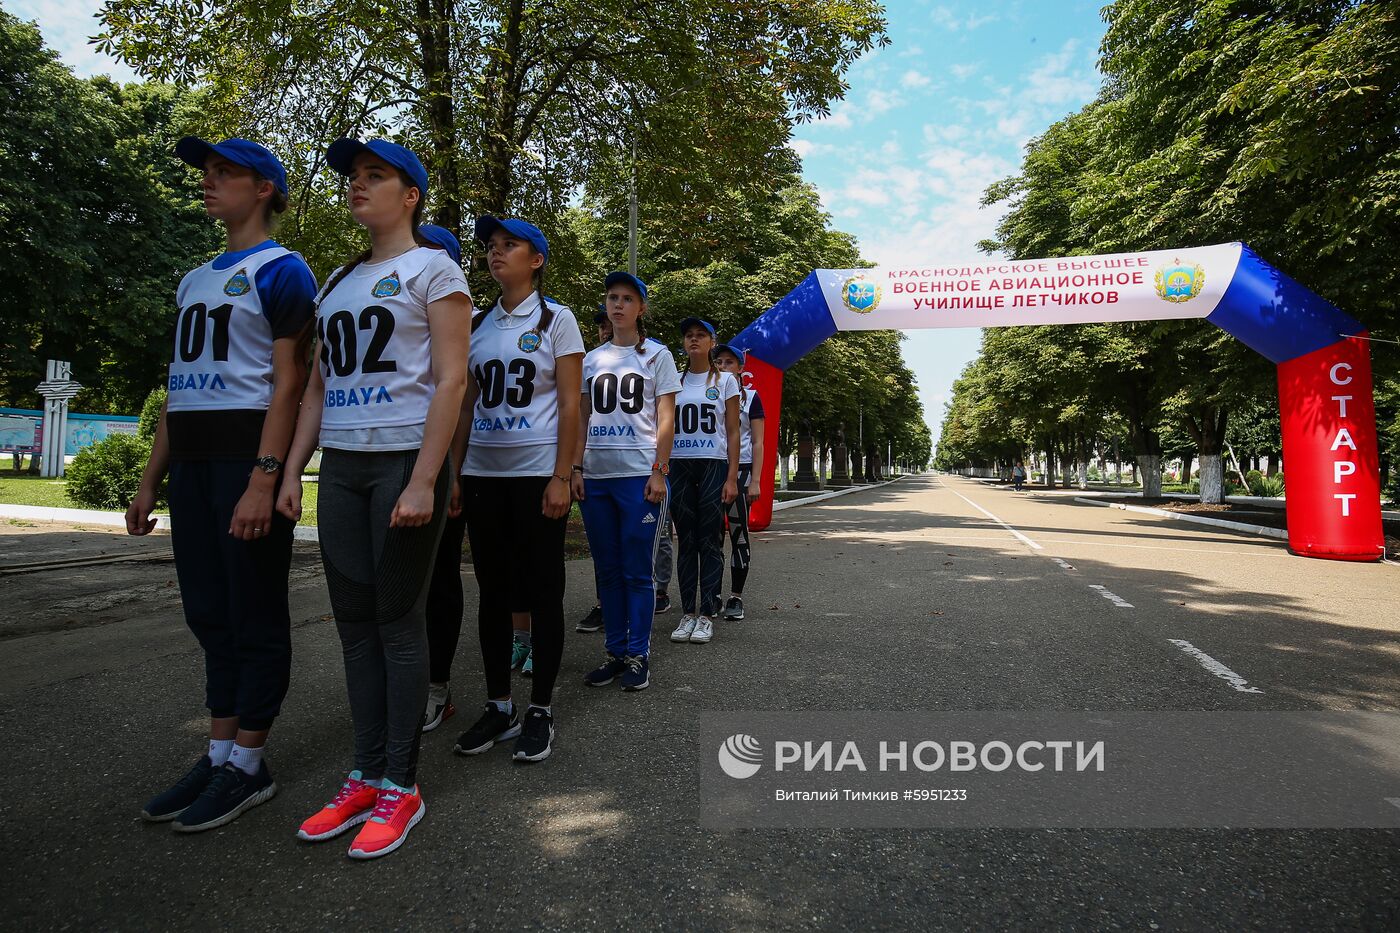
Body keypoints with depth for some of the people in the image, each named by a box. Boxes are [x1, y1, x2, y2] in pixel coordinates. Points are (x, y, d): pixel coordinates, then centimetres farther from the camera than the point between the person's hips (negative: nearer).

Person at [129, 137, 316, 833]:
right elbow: (178, 385, 21)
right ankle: (219, 755, 22)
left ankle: (248, 765, 11)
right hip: (190, 458, 8)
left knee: (254, 613, 0)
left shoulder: (279, 271, -3)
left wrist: (263, 478, -21)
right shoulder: (194, 280, 22)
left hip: (249, 452, -8)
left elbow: (288, 381, -12)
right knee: (209, 614, 11)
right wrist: (151, 480, 17)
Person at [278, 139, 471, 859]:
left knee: (399, 618, -2)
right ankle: (366, 775, 18)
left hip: (406, 459, -6)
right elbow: (318, 385, 19)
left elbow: (452, 380, -10)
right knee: (354, 619, 7)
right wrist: (290, 471, 10)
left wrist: (423, 481, -18)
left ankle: (400, 786, 10)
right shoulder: (337, 281, 20)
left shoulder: (432, 268, 0)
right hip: (340, 465, 7)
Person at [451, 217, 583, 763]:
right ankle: (498, 707, 20)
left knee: (542, 592, 1)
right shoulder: (478, 324, 12)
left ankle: (540, 711, 13)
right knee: (492, 591, 8)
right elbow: (468, 404, 13)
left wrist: (560, 478, -13)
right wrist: (452, 471, 6)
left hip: (537, 473, -5)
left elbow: (570, 406, -6)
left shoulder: (556, 319, -1)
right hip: (483, 473, 5)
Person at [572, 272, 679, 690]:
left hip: (639, 475, -4)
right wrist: (577, 469, 4)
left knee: (637, 571, -2)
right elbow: (582, 420, 15)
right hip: (596, 477, 4)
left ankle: (638, 655, 9)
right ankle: (614, 653, 18)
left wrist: (658, 472, -10)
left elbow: (666, 419, -1)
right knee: (607, 570, 8)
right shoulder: (591, 360, 15)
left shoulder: (656, 354, 4)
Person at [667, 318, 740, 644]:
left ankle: (707, 614, 4)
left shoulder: (725, 381, 5)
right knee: (686, 541, 5)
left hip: (714, 465, -2)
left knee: (710, 542, -2)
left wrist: (732, 477, -7)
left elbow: (733, 433, 1)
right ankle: (687, 612, 11)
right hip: (679, 466, 3)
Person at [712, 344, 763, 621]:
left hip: (739, 470, -2)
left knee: (738, 535, -1)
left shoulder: (750, 397, 5)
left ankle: (736, 598, 6)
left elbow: (757, 443, 1)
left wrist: (755, 481, -8)